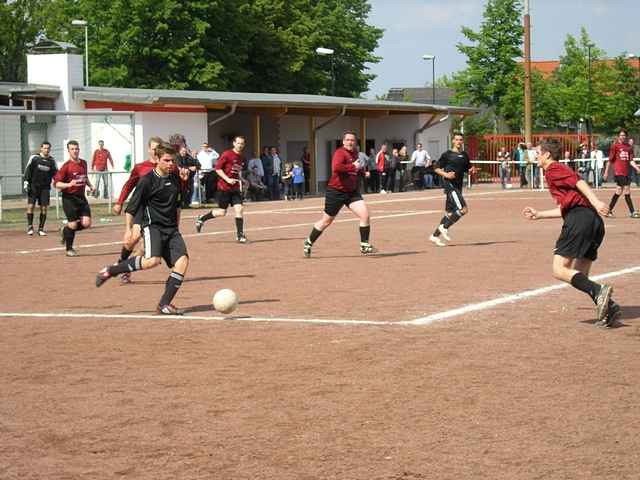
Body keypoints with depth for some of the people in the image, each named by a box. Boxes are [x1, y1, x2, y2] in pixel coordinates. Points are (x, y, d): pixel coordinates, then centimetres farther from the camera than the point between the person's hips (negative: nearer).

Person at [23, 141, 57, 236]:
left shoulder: (52, 161, 6)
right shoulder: (34, 158, -1)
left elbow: (55, 174, 12)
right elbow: (28, 170, 0)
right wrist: (26, 182, -7)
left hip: (45, 188, 2)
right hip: (33, 186, -2)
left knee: (44, 208, -1)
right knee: (30, 206, -10)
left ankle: (41, 229, 7)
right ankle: (30, 227, 1)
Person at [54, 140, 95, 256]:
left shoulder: (83, 163, 9)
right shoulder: (66, 166, -11)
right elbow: (56, 183, -11)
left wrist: (90, 186, 12)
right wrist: (69, 184, -26)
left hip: (81, 197, 6)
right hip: (69, 198, -6)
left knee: (86, 223, -6)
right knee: (73, 224, -7)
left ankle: (66, 231, 22)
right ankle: (69, 249, 14)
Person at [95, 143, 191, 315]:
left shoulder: (175, 178, 10)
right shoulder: (147, 181, -8)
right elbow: (132, 207, -5)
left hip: (171, 228, 6)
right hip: (153, 225, -6)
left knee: (183, 259, -15)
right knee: (152, 260, -29)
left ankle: (164, 304, -10)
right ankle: (110, 271, -10)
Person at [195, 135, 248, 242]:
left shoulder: (242, 158, 10)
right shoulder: (227, 154, -11)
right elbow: (217, 168, -12)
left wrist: (240, 179, 12)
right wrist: (227, 179, -19)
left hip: (235, 187, 6)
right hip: (224, 187, -6)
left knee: (239, 209, -6)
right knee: (222, 212, -1)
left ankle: (240, 235, 0)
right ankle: (201, 219, 22)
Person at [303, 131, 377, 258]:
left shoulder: (355, 152, 8)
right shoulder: (340, 153, -17)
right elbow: (336, 167, -38)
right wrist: (353, 166, -31)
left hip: (352, 192, 6)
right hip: (336, 191, -6)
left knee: (365, 214, -12)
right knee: (326, 221, 7)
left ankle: (364, 246, -1)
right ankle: (308, 243, 27)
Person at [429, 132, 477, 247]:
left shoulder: (464, 155, 14)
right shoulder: (447, 154, -4)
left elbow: (467, 169, 24)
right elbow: (436, 168, -1)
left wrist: (471, 170, 1)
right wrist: (446, 174, -17)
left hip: (458, 186, 7)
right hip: (449, 185, -7)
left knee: (450, 213, 10)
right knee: (463, 209, -20)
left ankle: (435, 236, 19)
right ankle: (444, 227, -6)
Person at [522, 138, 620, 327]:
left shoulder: (553, 170, 4)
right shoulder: (562, 170, 31)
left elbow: (579, 182, -12)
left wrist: (595, 201, -27)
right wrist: (538, 215, 44)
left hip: (578, 219, -9)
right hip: (595, 221, 9)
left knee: (559, 270, -10)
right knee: (580, 277, 11)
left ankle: (599, 291, -27)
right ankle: (609, 308, -7)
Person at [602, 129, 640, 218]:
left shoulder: (628, 147, 14)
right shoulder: (615, 146, -2)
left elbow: (631, 161, 12)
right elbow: (610, 160, -1)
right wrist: (606, 171, -2)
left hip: (626, 172, 7)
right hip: (618, 171, -7)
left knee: (619, 191, 11)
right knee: (627, 190, -12)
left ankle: (609, 210, 22)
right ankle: (632, 212, -10)